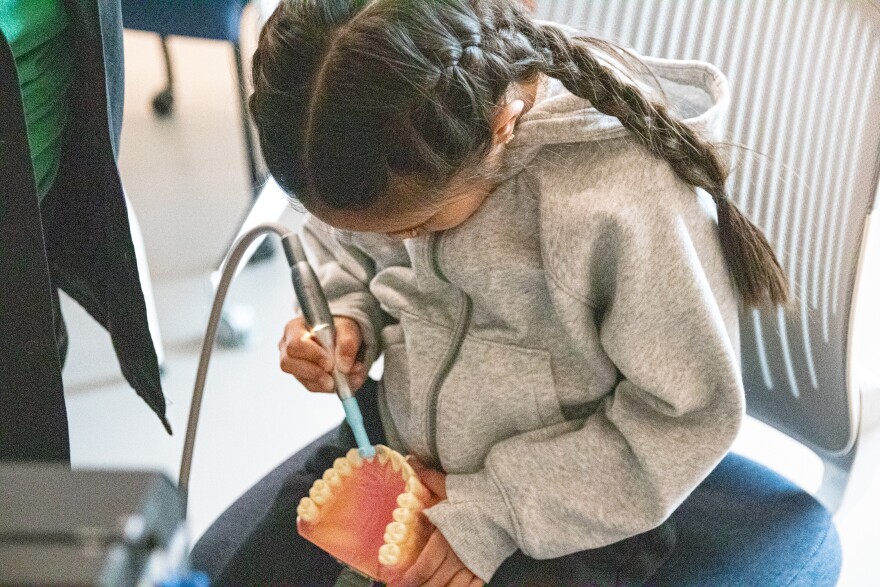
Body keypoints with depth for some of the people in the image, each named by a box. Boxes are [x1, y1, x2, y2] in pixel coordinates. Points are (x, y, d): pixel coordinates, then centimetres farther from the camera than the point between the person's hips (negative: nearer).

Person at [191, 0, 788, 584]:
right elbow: (341, 245, 9)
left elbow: (691, 417, -20)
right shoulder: (393, 149, -14)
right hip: (397, 437, 5)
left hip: (570, 504, -5)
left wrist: (502, 505, -19)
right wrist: (343, 320, -13)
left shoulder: (631, 199, -31)